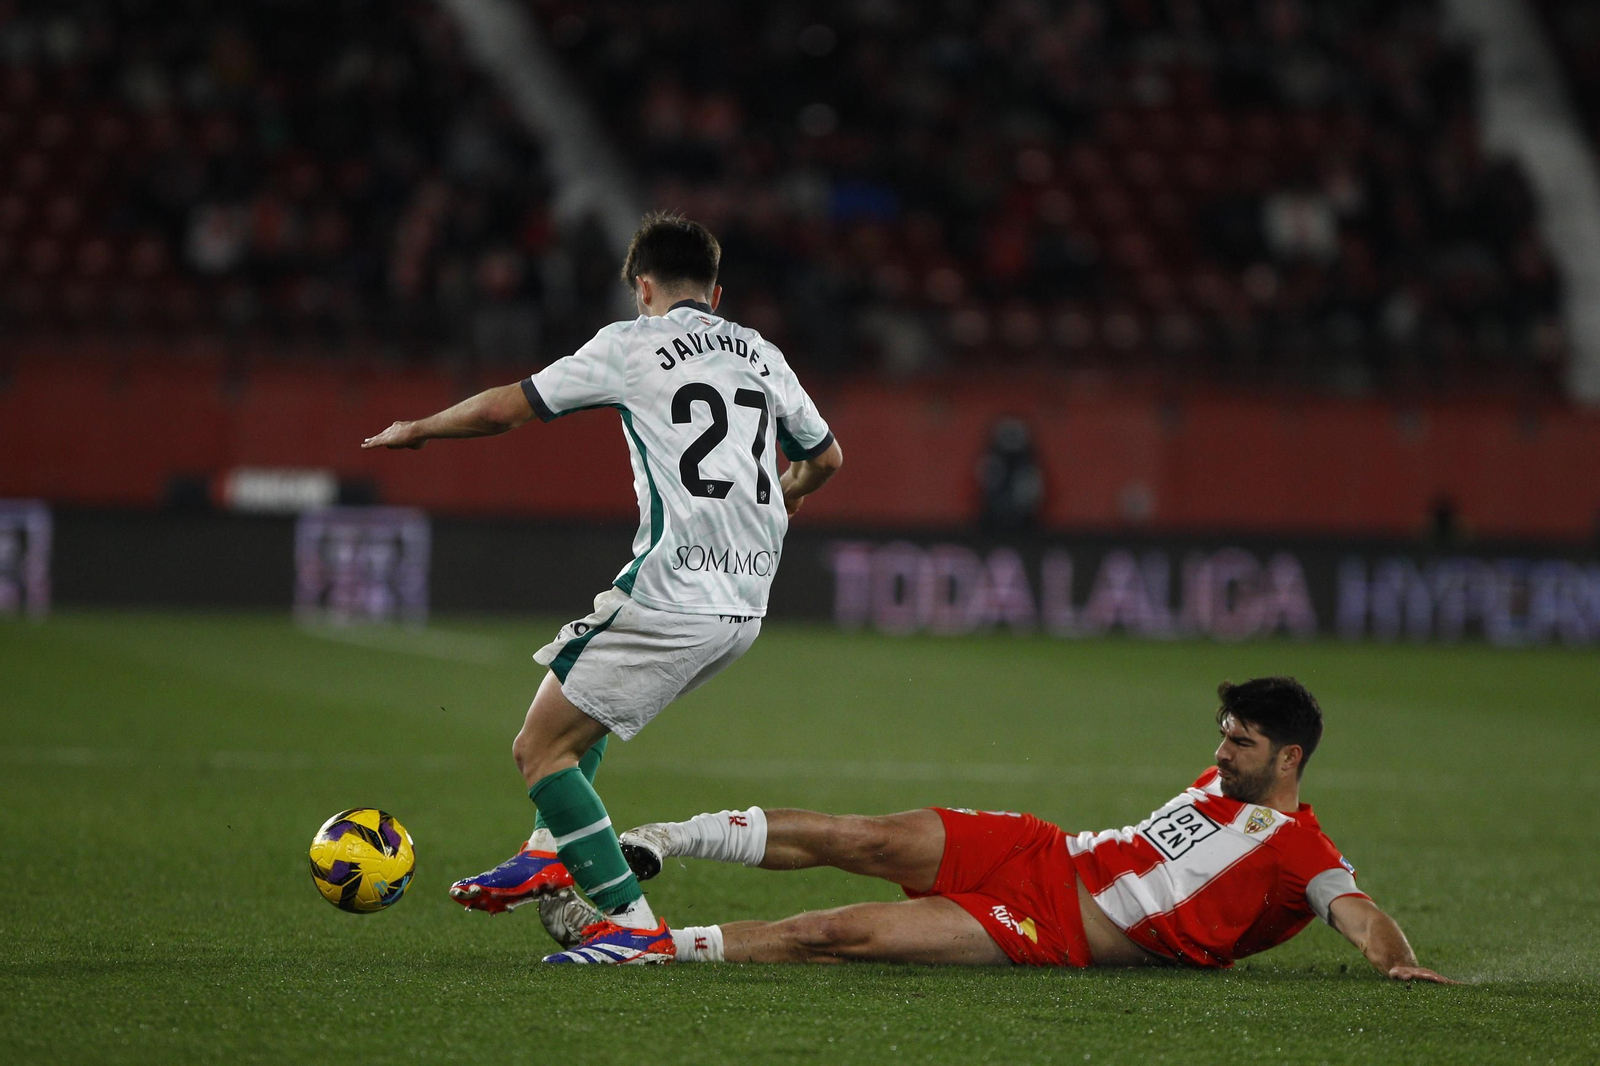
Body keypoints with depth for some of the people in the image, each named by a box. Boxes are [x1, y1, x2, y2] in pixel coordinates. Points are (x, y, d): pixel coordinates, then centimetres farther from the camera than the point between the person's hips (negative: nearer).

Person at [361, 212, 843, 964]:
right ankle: (550, 853, 21)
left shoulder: (632, 344, 1)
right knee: (583, 704, 32)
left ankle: (632, 921, -10)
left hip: (670, 590, -8)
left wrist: (417, 430, 21)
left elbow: (505, 409, 4)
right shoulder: (763, 357, 17)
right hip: (745, 604, 8)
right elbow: (825, 458, 31)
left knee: (540, 749, -2)